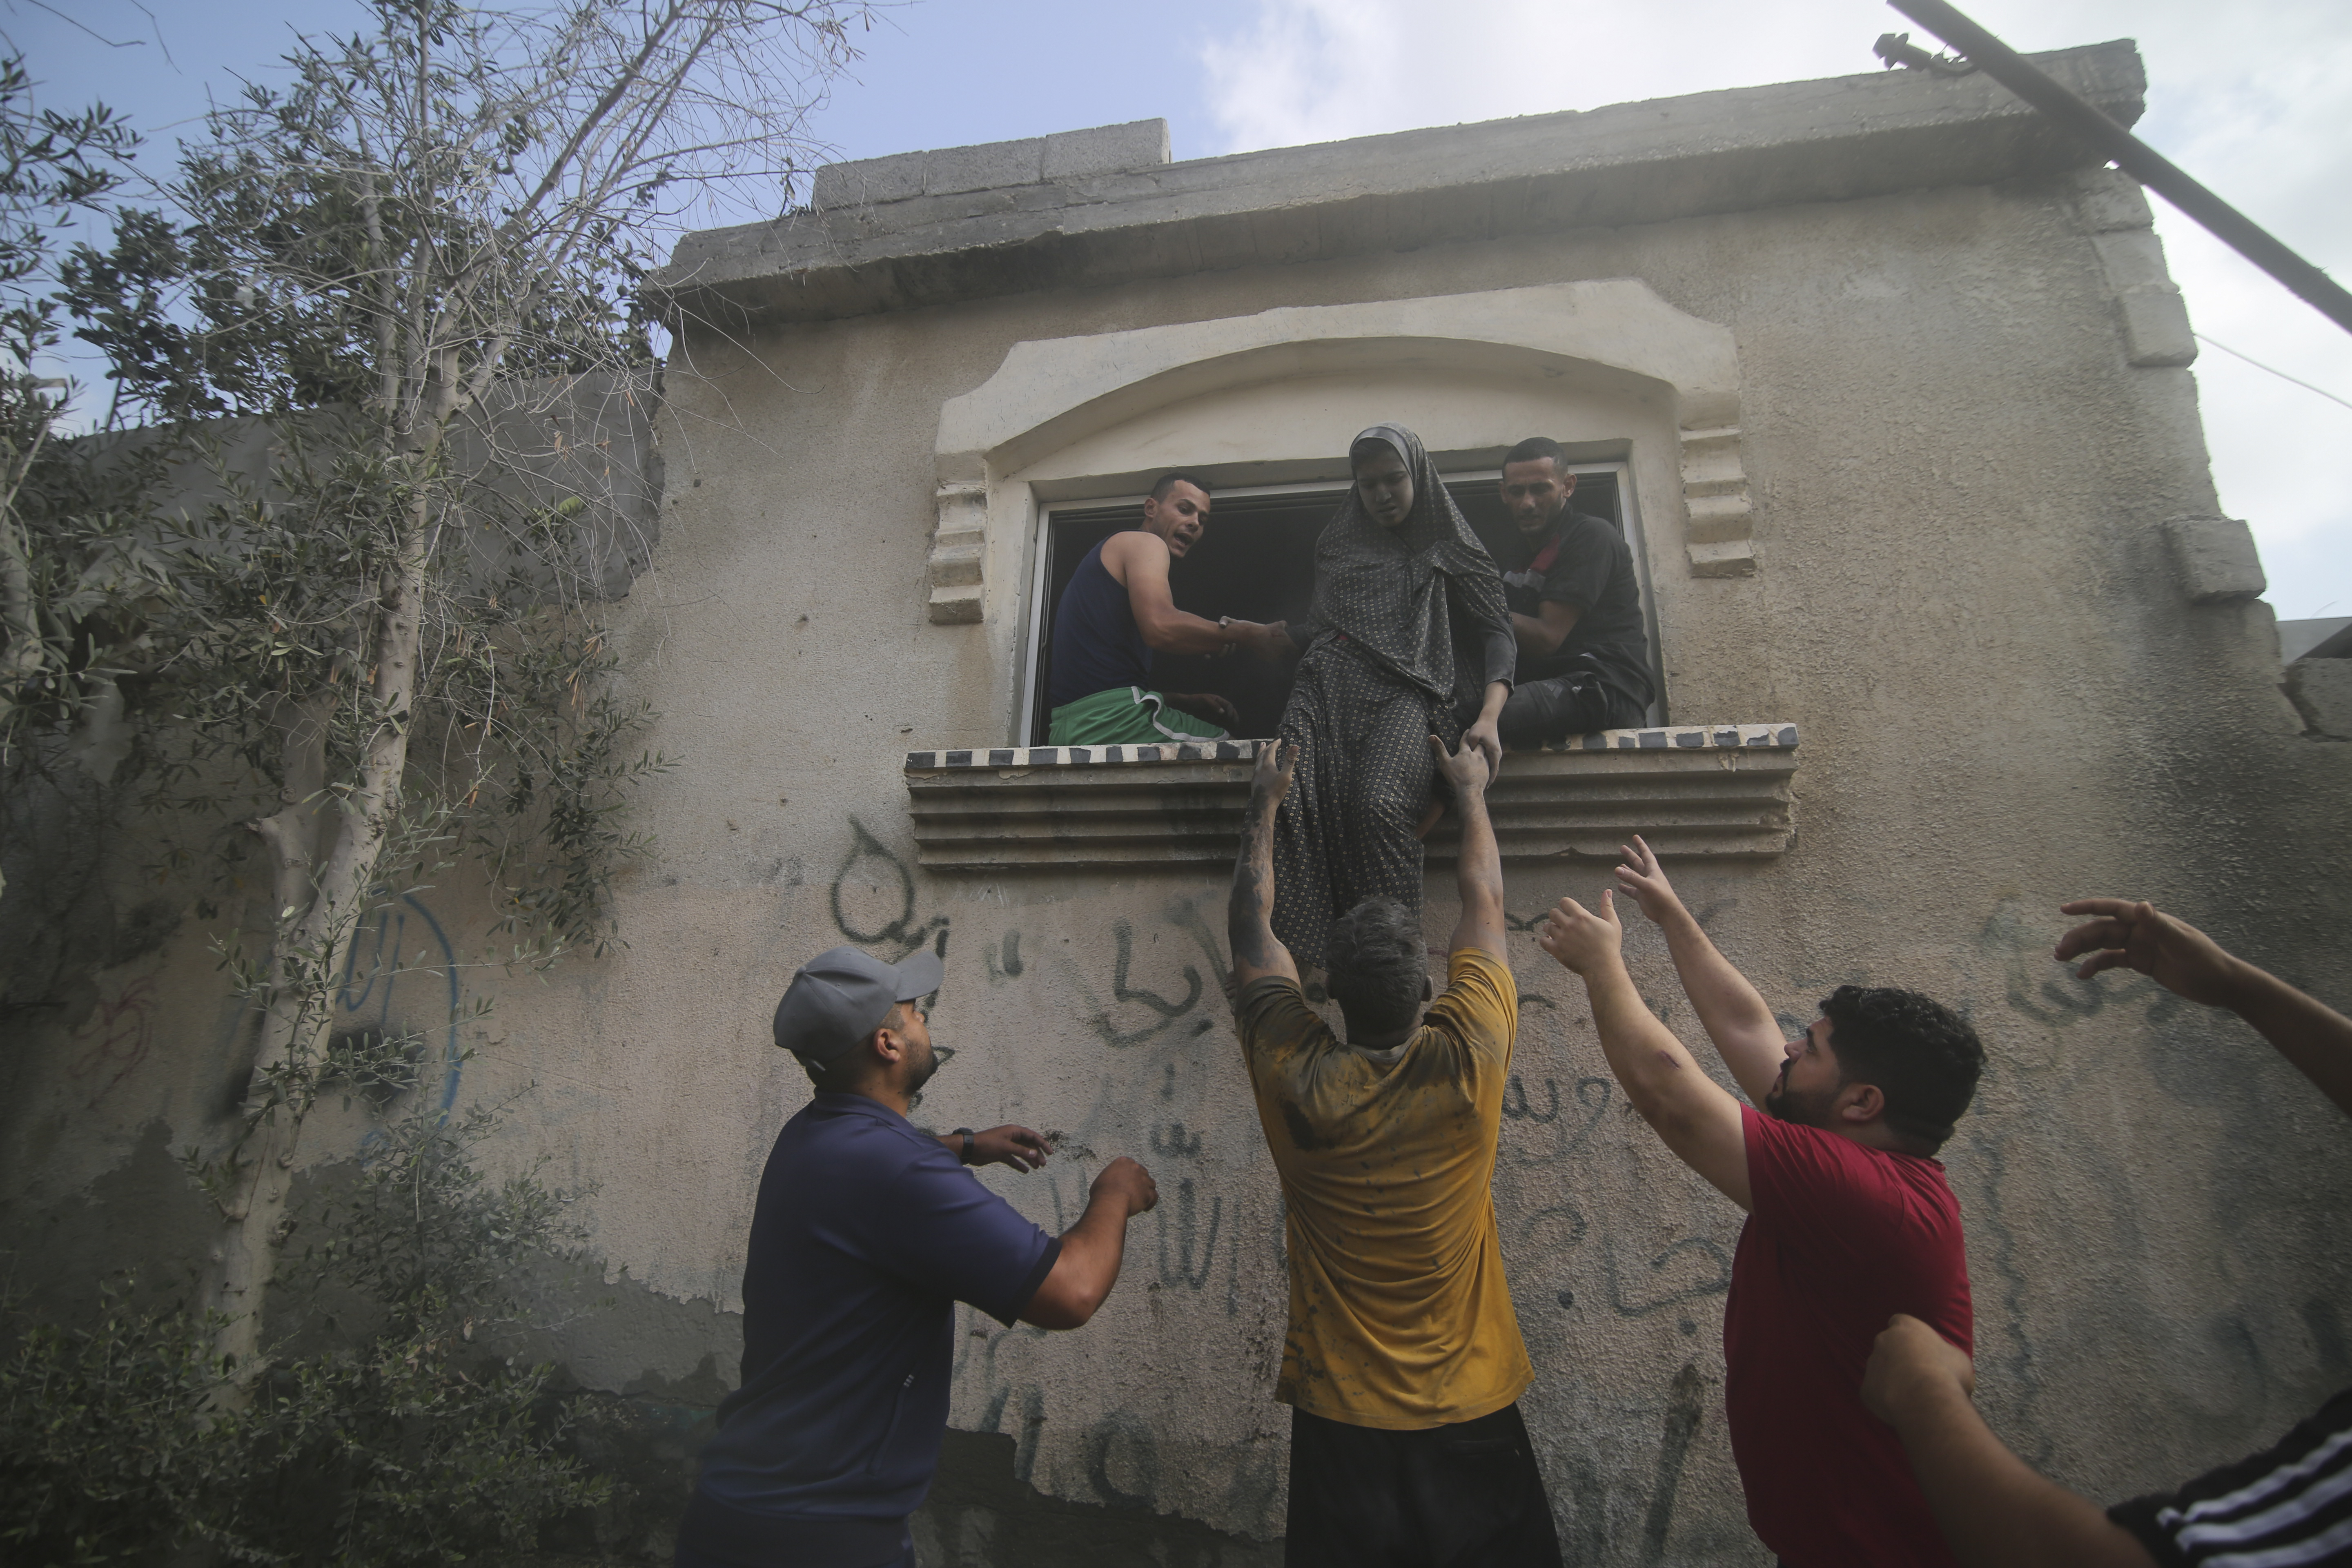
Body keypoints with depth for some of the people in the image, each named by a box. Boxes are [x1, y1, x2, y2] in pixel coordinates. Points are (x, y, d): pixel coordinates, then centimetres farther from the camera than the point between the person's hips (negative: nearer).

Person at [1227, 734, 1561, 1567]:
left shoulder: (1295, 1079, -18)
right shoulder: (1470, 1061, -19)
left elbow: (1250, 923, -3)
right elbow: (1485, 904, -2)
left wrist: (1268, 800, 8)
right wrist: (1471, 791, 12)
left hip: (1339, 1412, 0)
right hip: (1470, 1406, 0)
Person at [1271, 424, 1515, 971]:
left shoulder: (1450, 550, 21)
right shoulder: (1339, 547, 33)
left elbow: (1497, 634, 10)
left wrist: (1488, 716, -7)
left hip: (1404, 690, -3)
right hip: (1329, 682, 3)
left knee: (1381, 804, -35)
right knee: (1289, 801, -30)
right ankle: (1291, 960, -33)